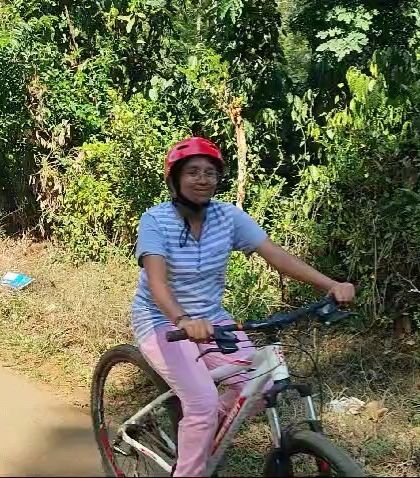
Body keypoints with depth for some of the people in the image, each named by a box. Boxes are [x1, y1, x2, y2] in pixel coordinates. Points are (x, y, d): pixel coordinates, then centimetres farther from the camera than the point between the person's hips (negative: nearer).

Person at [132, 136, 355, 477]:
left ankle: (202, 433, 15)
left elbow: (276, 254, -15)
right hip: (162, 322, -5)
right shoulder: (156, 220, -17)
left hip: (211, 319, 5)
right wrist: (183, 320, -52)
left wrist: (331, 285, -27)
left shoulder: (229, 216, -6)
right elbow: (157, 280, -31)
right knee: (204, 401, -22)